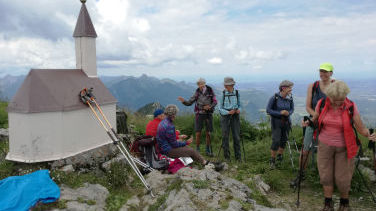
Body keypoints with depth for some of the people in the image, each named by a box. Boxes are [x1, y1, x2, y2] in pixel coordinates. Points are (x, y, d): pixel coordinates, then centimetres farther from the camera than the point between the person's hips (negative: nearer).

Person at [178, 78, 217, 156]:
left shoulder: (210, 91, -4)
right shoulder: (197, 93, -3)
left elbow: (215, 101, -1)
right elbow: (189, 102, -1)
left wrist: (210, 106, -20)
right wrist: (183, 101, -22)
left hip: (208, 114, 0)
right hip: (199, 114, 0)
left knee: (208, 133, 4)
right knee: (198, 133, -3)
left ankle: (208, 150, 18)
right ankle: (197, 151, 11)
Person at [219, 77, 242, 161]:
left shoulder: (237, 93, 1)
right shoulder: (223, 94, -3)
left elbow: (239, 105, 10)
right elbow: (220, 108, -2)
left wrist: (239, 110, -12)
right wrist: (228, 112, -19)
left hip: (235, 117, 1)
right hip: (225, 116, -1)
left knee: (236, 136, 0)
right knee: (225, 137, 1)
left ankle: (238, 156, 12)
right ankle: (227, 156, 13)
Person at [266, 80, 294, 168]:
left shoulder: (290, 98, -3)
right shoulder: (274, 97, -16)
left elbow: (292, 109, 11)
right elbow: (268, 110, -14)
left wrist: (288, 113, -12)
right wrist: (280, 112, -23)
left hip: (286, 122, 5)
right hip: (276, 122, -4)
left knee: (284, 140, 11)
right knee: (276, 141, -11)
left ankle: (280, 155, 33)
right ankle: (272, 160, 4)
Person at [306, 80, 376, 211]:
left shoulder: (351, 107, -15)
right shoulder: (321, 104, -10)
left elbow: (361, 128, -11)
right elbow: (314, 120, 6)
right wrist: (308, 123, -15)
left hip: (344, 147, -2)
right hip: (325, 145, 2)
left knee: (342, 178, 3)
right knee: (326, 175, 7)